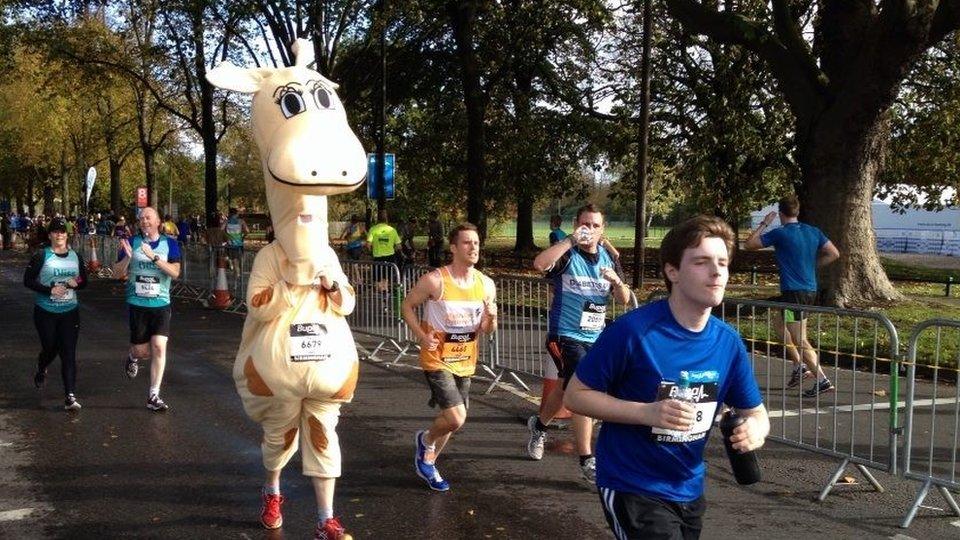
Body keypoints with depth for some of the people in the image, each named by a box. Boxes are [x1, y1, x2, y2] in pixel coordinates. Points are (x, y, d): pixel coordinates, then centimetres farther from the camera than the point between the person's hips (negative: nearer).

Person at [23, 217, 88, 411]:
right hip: (46, 312, -2)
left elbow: (84, 281, 12)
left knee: (69, 353, -6)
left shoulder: (76, 256, 6)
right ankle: (41, 371, 47)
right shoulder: (41, 255, -6)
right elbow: (28, 280, -8)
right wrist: (50, 290, -20)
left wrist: (75, 284, -11)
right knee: (50, 349, 10)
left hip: (70, 311, 2)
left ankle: (70, 396, -8)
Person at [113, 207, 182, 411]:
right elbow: (117, 273, 2)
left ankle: (154, 396, -2)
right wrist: (127, 257, -17)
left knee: (159, 347, -11)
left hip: (161, 304, 0)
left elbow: (175, 272, -11)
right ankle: (133, 357, 45)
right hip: (137, 304, 0)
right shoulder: (132, 243, 2)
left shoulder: (169, 244, 0)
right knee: (141, 350, 5)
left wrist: (154, 257, -22)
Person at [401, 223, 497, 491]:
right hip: (437, 360, -6)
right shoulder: (434, 280, -18)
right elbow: (408, 306, -4)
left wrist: (491, 318, -17)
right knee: (456, 418, -16)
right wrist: (422, 336, -17)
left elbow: (487, 330, 6)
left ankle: (427, 462, 41)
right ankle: (426, 439, 17)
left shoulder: (486, 284, -3)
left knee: (453, 419, 16)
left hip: (465, 361, 6)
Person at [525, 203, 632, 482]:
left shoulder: (609, 258, 6)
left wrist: (616, 280, -18)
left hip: (595, 337, 7)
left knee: (568, 389, 22)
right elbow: (539, 264, -34)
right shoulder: (567, 255, -11)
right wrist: (571, 240, -34)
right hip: (566, 336, -6)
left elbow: (624, 299, 3)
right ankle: (586, 460, -7)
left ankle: (539, 425, 49)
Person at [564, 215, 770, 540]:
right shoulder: (633, 330, -21)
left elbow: (755, 413, 6)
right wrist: (646, 412, -27)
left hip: (689, 490, 7)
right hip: (632, 488, -6)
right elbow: (575, 395, -15)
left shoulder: (728, 342, -5)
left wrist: (755, 430, -18)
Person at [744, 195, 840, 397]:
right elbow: (834, 254, 9)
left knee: (800, 340, -4)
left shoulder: (780, 233, -11)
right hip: (810, 290, 8)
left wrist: (764, 224, 6)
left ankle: (823, 380, -9)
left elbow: (748, 244, -4)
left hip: (793, 292, -8)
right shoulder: (813, 232, 7)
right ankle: (800, 366, 23)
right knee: (779, 323, 25)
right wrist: (812, 265, 15)